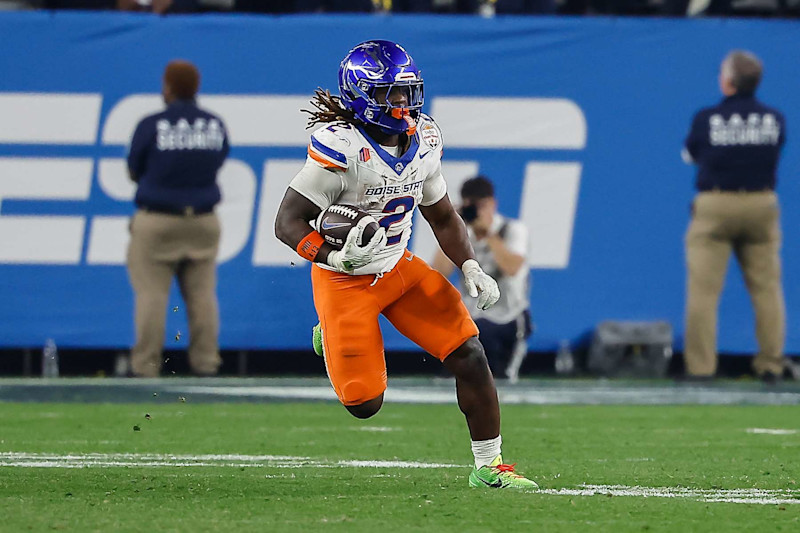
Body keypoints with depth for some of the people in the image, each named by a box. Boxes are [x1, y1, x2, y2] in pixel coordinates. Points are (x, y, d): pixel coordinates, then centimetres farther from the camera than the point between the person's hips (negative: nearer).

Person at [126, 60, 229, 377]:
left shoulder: (152, 126, -9)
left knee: (151, 294, -1)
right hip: (203, 223, 4)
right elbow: (218, 161, 11)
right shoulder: (216, 126, 2)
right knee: (202, 294, 8)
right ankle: (206, 363, 7)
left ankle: (146, 366, -3)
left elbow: (134, 172, 1)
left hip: (156, 223, -3)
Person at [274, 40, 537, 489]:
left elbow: (443, 218, 11)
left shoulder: (423, 141, -3)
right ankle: (335, 337, 29)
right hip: (345, 281, -6)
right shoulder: (342, 147, -24)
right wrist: (335, 256, -38)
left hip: (400, 267, 6)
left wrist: (471, 268, -5)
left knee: (469, 354, -9)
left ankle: (488, 466, 5)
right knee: (365, 404, -5)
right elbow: (288, 221, -22)